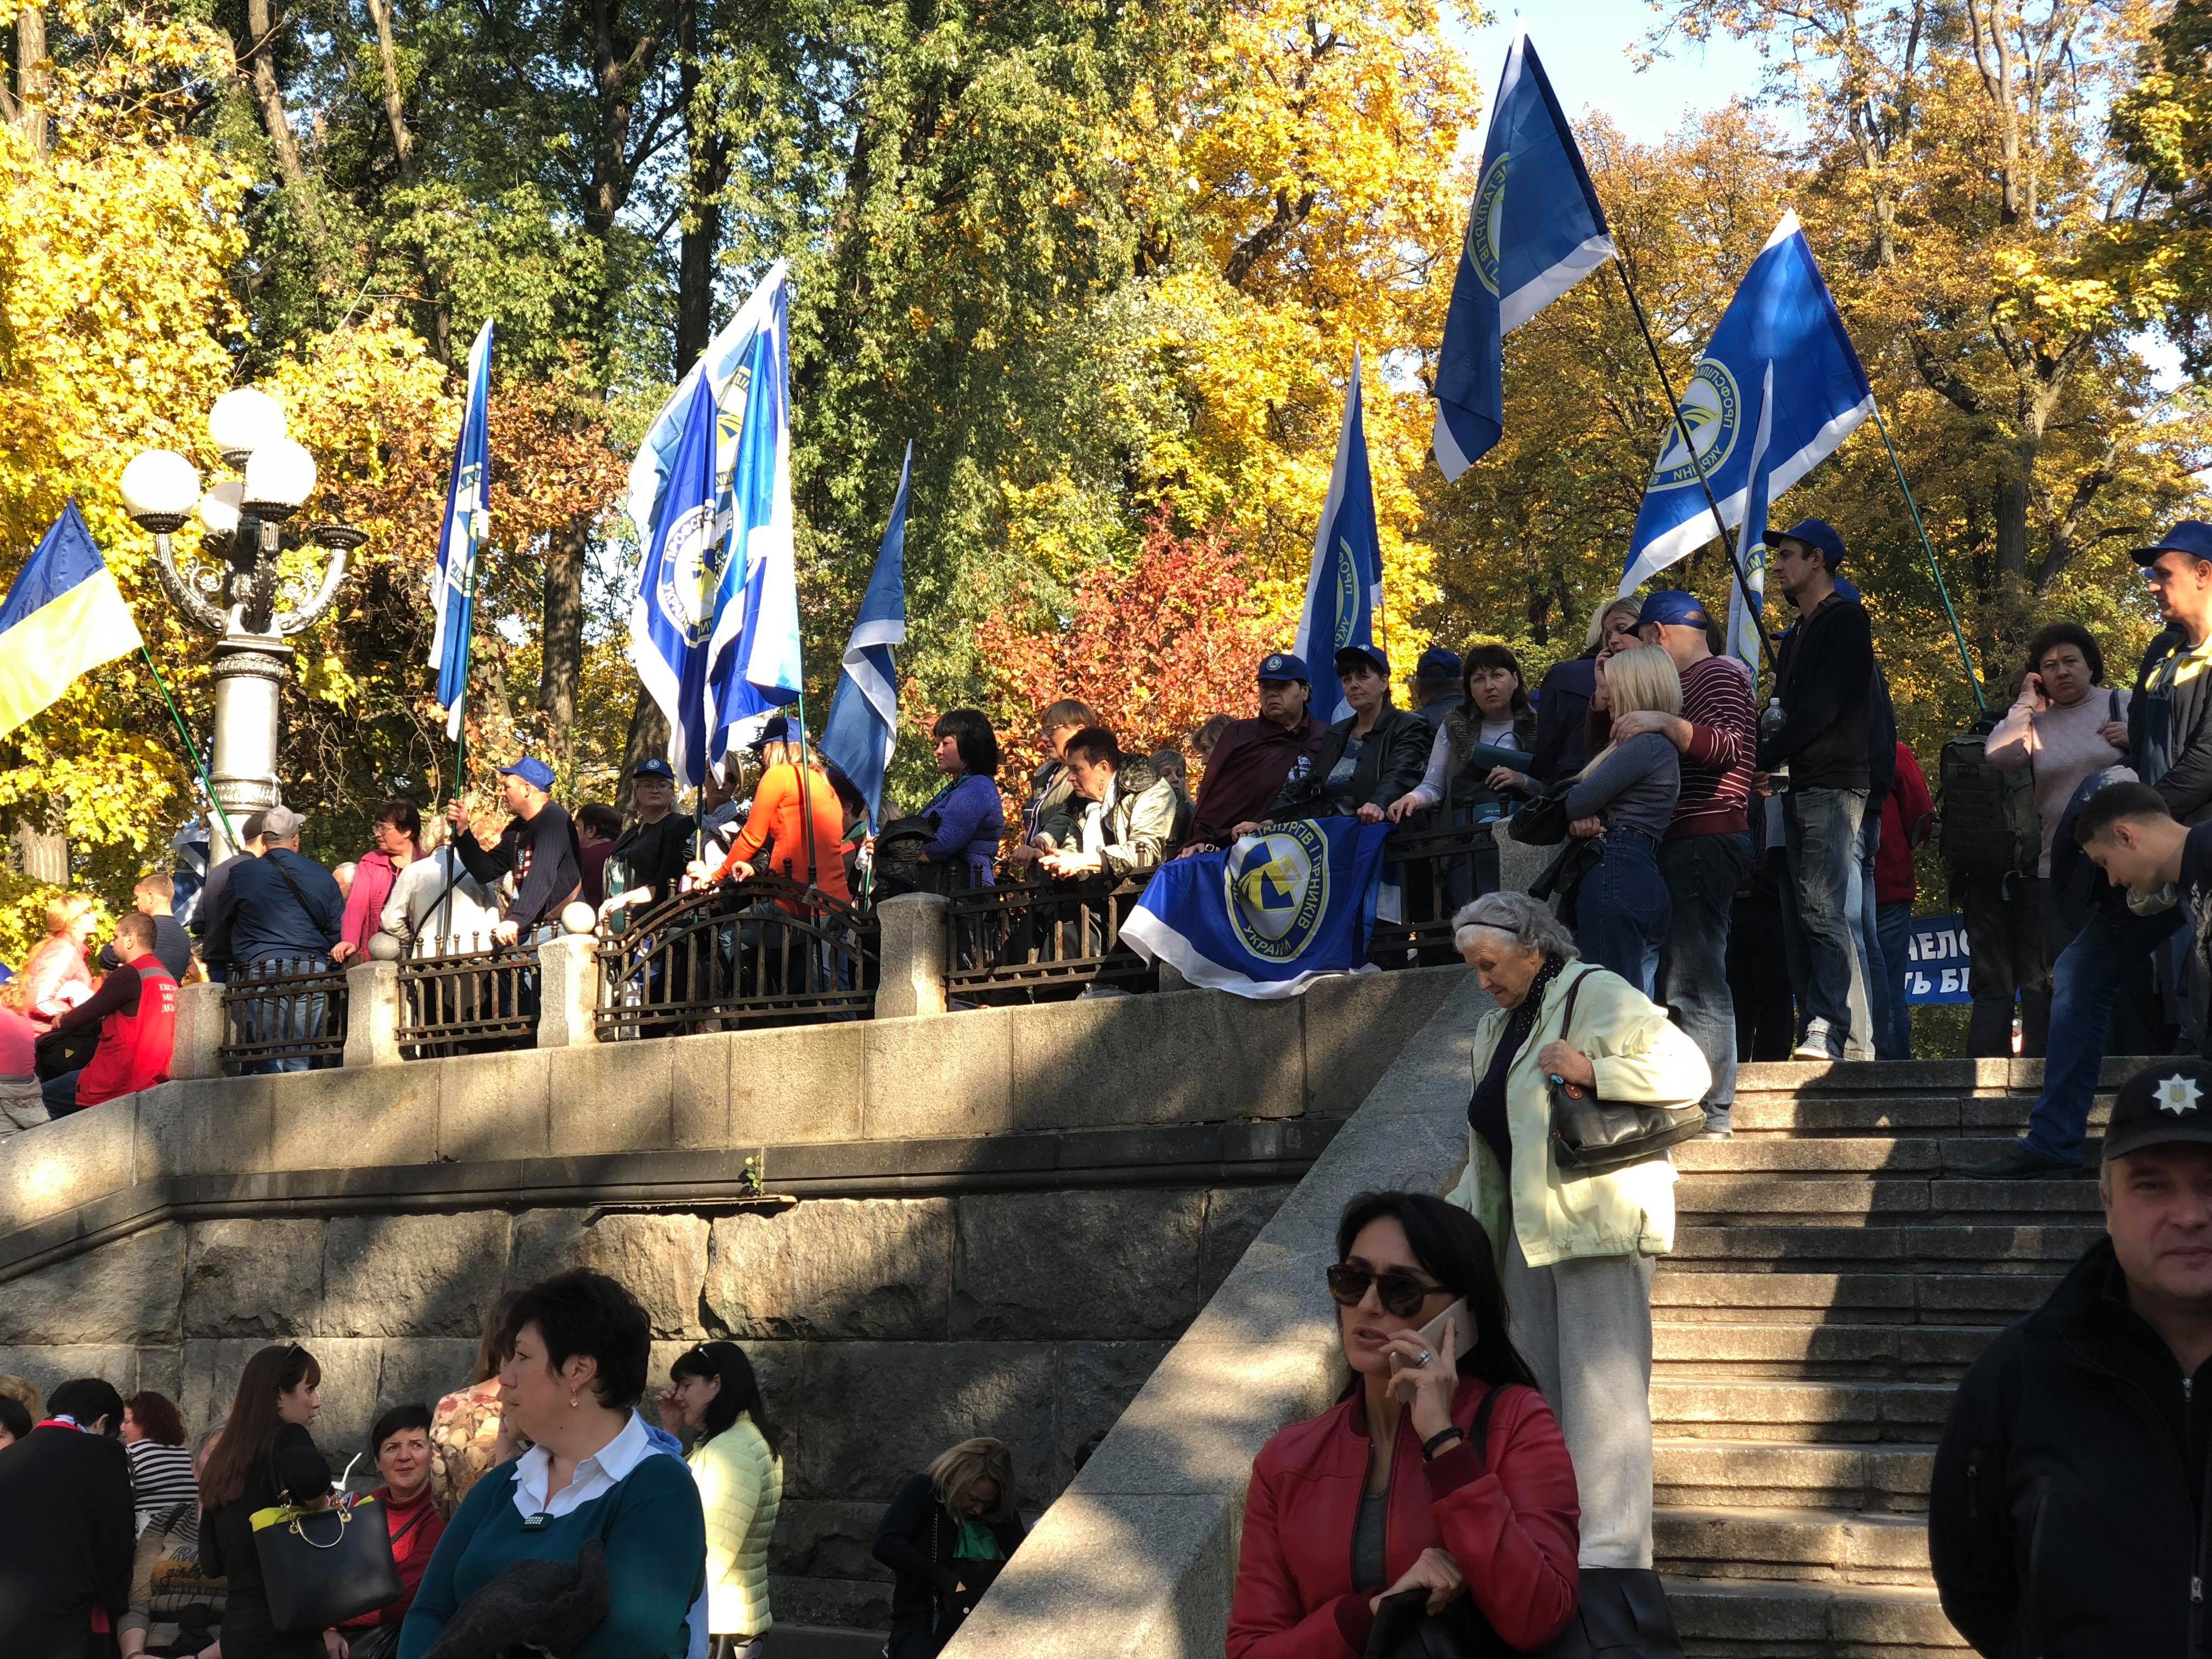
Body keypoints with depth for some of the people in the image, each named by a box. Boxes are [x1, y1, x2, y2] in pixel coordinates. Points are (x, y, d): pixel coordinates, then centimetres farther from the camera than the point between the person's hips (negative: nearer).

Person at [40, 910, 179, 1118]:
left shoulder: (130, 975, -14)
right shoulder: (166, 976, 13)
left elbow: (89, 1012, -8)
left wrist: (62, 1021, 13)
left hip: (120, 1081, -9)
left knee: (42, 1096, 3)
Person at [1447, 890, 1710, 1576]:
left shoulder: (1597, 997, -6)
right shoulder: (1499, 1028, 21)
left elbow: (1688, 1071, -14)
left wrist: (1592, 1071, -20)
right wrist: (1461, 1214, 17)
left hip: (1598, 1221, -8)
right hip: (1530, 1229, 9)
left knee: (1602, 1391, -9)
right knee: (1541, 1393, 8)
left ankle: (1613, 1554, -7)